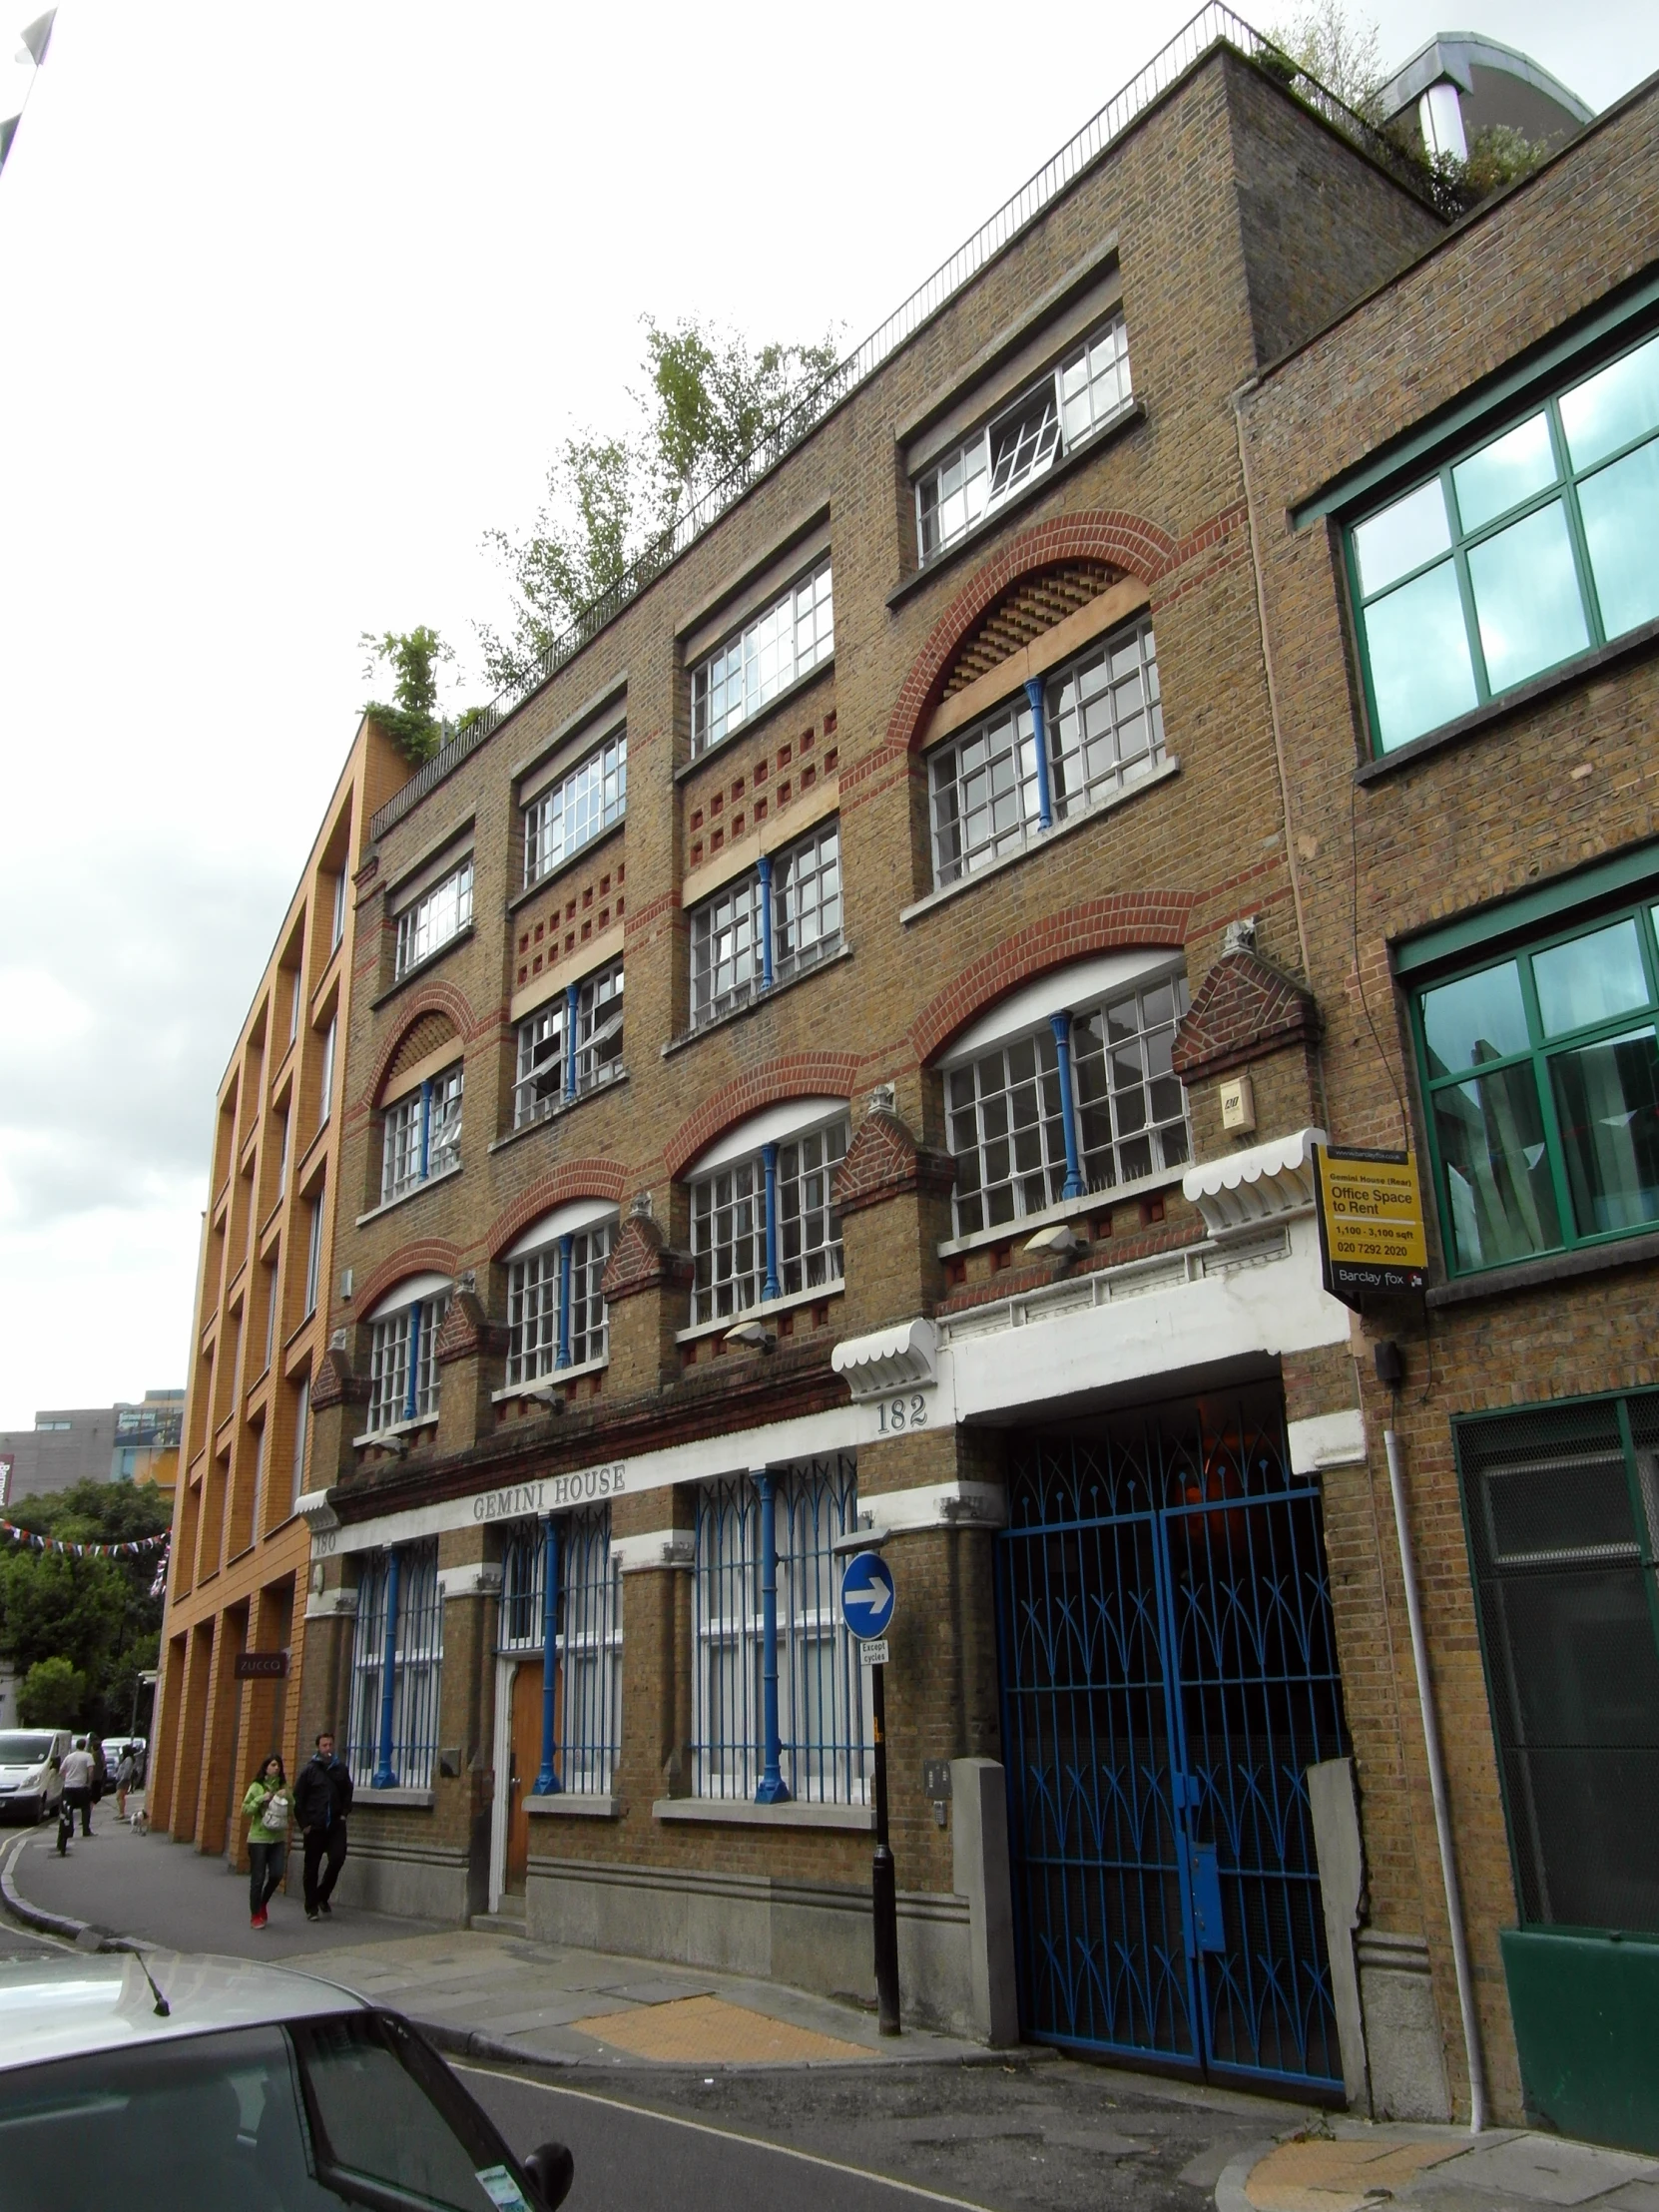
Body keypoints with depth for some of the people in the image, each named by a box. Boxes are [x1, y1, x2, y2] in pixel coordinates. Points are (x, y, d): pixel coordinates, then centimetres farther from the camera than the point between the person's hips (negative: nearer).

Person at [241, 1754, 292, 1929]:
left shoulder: (283, 1787, 6)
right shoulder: (256, 1786, -6)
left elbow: (293, 1810, 7)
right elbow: (245, 1809, -8)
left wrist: (287, 1797, -10)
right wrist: (261, 1799, -20)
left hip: (278, 1838, 4)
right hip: (258, 1838, -3)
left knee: (277, 1874, -2)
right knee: (258, 1878, 2)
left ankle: (263, 1904, 25)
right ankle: (256, 1915, 16)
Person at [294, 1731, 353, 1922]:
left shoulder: (341, 1768, 6)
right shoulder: (309, 1770, -3)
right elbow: (298, 1798, -3)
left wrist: (344, 1813, 3)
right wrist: (303, 1824, -8)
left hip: (335, 1825, 2)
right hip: (314, 1826, -2)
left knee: (337, 1859, -9)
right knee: (311, 1867, 5)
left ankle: (322, 1896, 13)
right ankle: (311, 1906, 16)